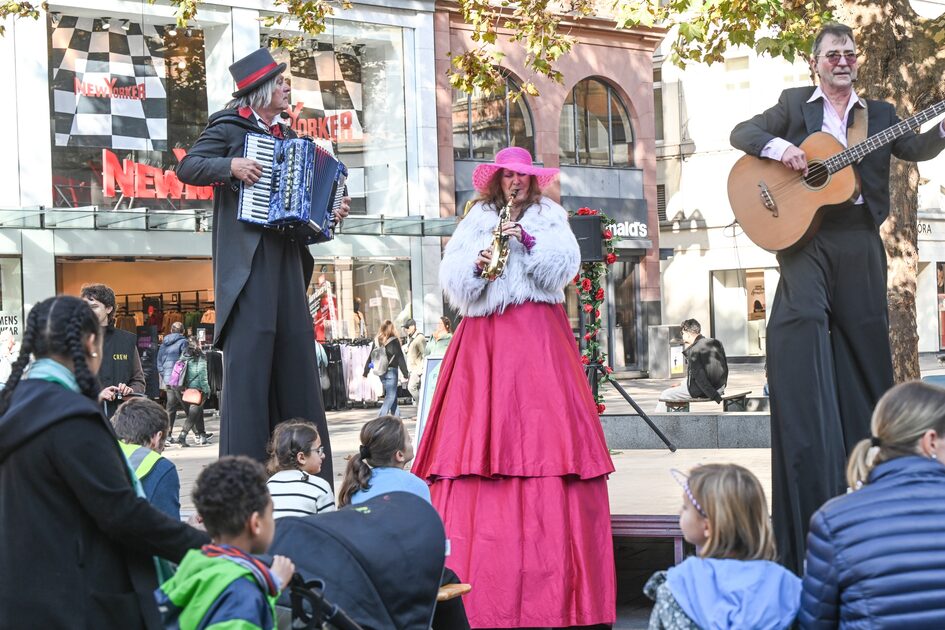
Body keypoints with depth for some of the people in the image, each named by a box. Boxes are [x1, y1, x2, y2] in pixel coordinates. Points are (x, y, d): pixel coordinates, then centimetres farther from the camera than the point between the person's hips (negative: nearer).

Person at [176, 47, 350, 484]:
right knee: (249, 355, -9)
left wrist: (328, 212, 11)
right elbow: (186, 168, -9)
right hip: (247, 257, -7)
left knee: (296, 355, 6)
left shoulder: (285, 137, 20)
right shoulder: (229, 127, 0)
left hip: (286, 256, 7)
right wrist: (231, 165, -21)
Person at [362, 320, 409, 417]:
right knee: (391, 395, -3)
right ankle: (381, 416, -16)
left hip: (381, 372, 6)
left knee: (392, 394, 19)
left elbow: (370, 357, 6)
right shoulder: (394, 341, -11)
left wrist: (366, 371, 13)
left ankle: (396, 414, 24)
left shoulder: (376, 341, 3)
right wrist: (405, 373, -5)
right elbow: (400, 358, -9)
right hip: (391, 371, -6)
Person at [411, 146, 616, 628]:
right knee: (480, 433, -9)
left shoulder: (550, 218, 15)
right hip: (485, 335, 1)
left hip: (537, 335, -1)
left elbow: (564, 265, 0)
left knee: (540, 429, -12)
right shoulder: (476, 221, 17)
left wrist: (528, 241, -12)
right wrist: (477, 265, -11)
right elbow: (451, 277, 8)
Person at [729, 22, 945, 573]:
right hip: (804, 232, -3)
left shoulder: (880, 113, 16)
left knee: (866, 351, 4)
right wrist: (777, 146, -15)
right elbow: (742, 133, 5)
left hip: (859, 241, 3)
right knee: (802, 319, -20)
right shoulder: (795, 105, 11)